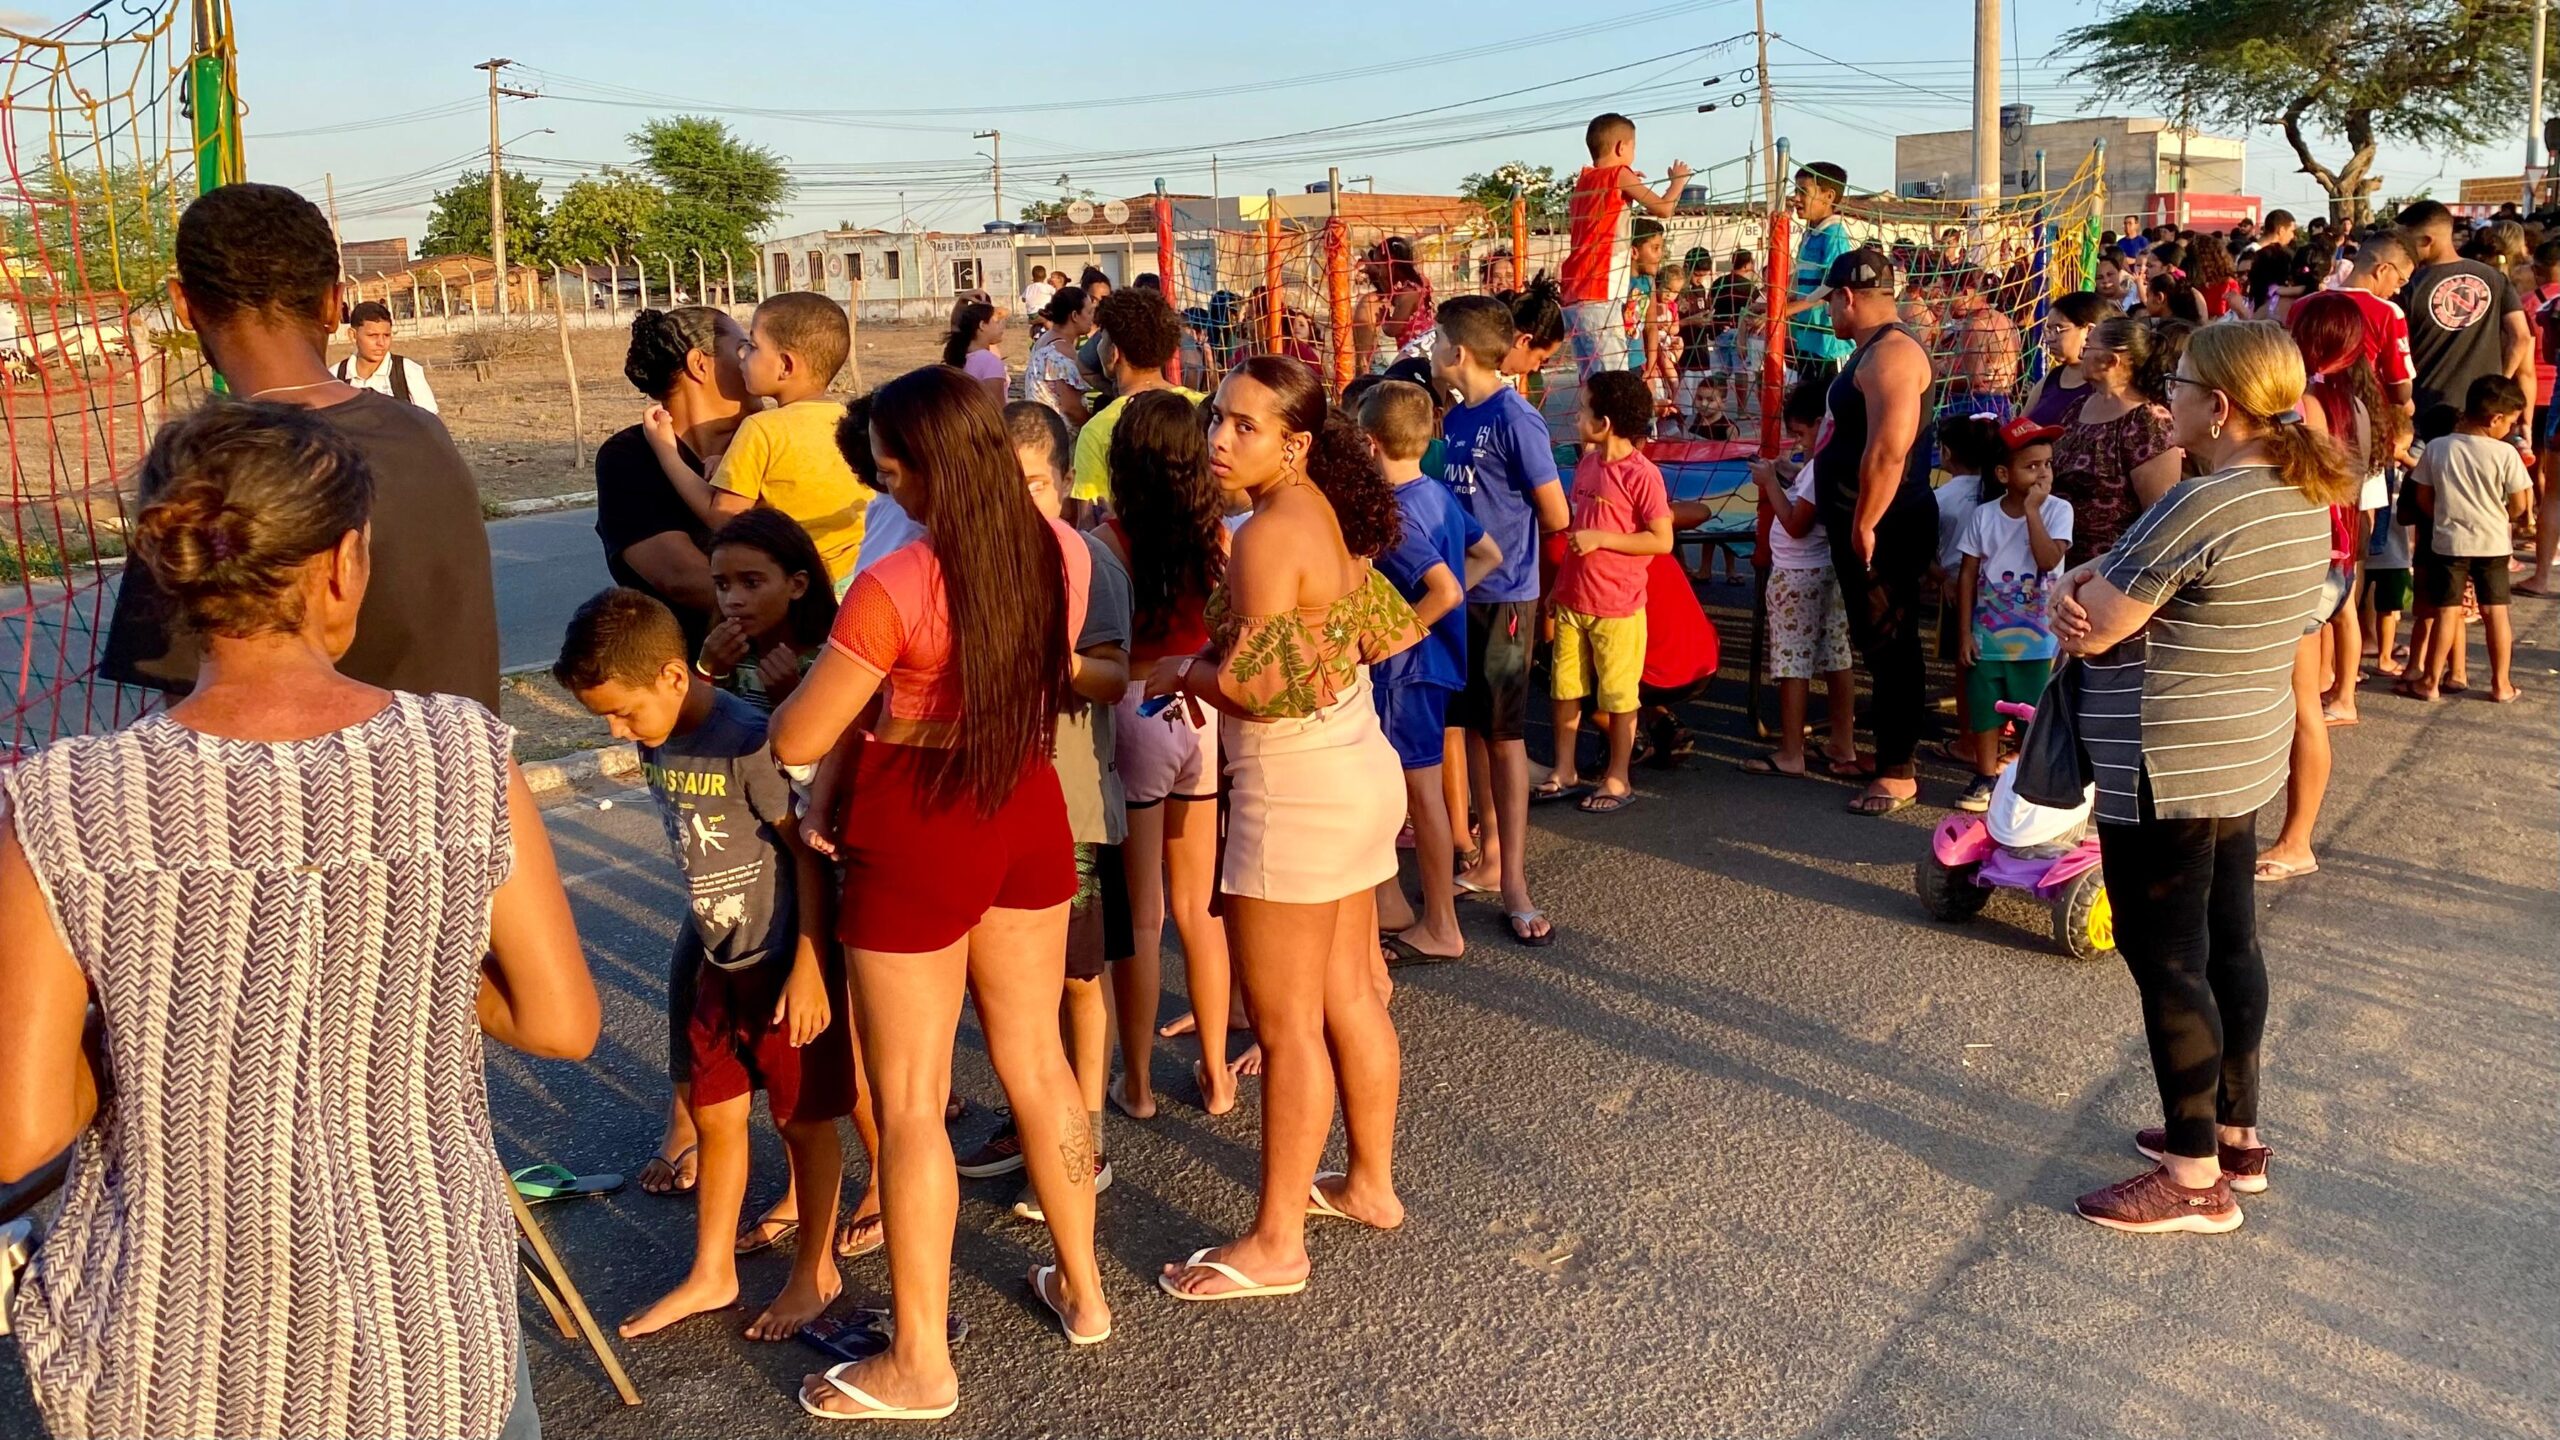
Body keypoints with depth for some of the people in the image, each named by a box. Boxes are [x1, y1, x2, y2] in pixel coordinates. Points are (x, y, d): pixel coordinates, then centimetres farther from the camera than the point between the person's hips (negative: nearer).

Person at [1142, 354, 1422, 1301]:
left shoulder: (1269, 534, -19)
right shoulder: (1330, 513, 8)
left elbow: (1264, 685, -24)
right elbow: (1391, 630, 17)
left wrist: (1185, 673, -7)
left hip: (1295, 791, -9)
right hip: (1359, 768, 9)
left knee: (1286, 1021, 0)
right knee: (1350, 996, 20)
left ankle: (1275, 1243, 11)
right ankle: (1371, 1183, 34)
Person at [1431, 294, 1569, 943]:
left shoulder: (1515, 420, -15)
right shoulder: (1454, 419, 8)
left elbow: (1556, 517, -13)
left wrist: (1504, 528, 2)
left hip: (1503, 596, -7)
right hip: (1458, 590, 7)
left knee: (1503, 731, -2)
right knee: (1472, 725, 13)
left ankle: (1512, 882, 5)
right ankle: (1491, 854, 26)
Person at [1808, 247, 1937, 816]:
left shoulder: (1891, 354, -18)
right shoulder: (1871, 351, 15)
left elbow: (1888, 451, -26)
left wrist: (1864, 525, -23)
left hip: (1885, 528, -11)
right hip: (1864, 525, 11)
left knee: (1889, 646, -5)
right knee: (1879, 643, 17)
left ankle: (1898, 773, 1)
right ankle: (1885, 749, 28)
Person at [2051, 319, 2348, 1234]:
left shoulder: (2204, 507, -25)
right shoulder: (2305, 497, 6)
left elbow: (2092, 632, -20)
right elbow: (2148, 574, 11)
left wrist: (2076, 602, 1)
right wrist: (2083, 582, -7)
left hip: (2167, 772, -10)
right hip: (2244, 757, 10)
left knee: (2167, 961, 0)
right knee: (2229, 944, 18)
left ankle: (2194, 1178, 9)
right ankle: (2236, 1133, 32)